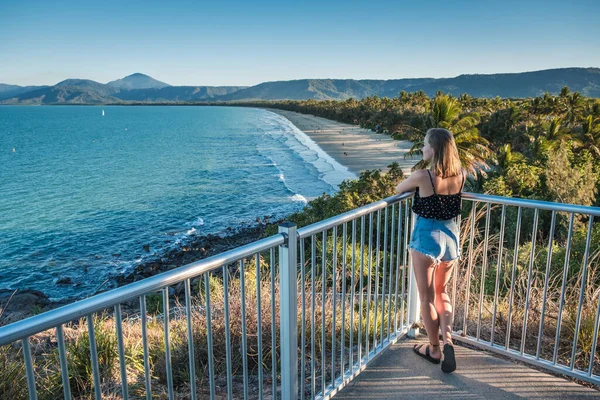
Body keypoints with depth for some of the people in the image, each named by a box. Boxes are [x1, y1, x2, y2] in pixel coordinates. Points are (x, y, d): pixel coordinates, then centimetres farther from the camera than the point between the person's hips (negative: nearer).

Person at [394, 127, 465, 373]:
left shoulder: (423, 176, -18)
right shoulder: (460, 176, -3)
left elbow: (398, 189, 0)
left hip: (426, 238, -5)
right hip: (451, 237, 5)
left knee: (426, 296, 10)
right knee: (441, 292, 22)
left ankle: (434, 349, 22)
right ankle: (448, 340, 6)